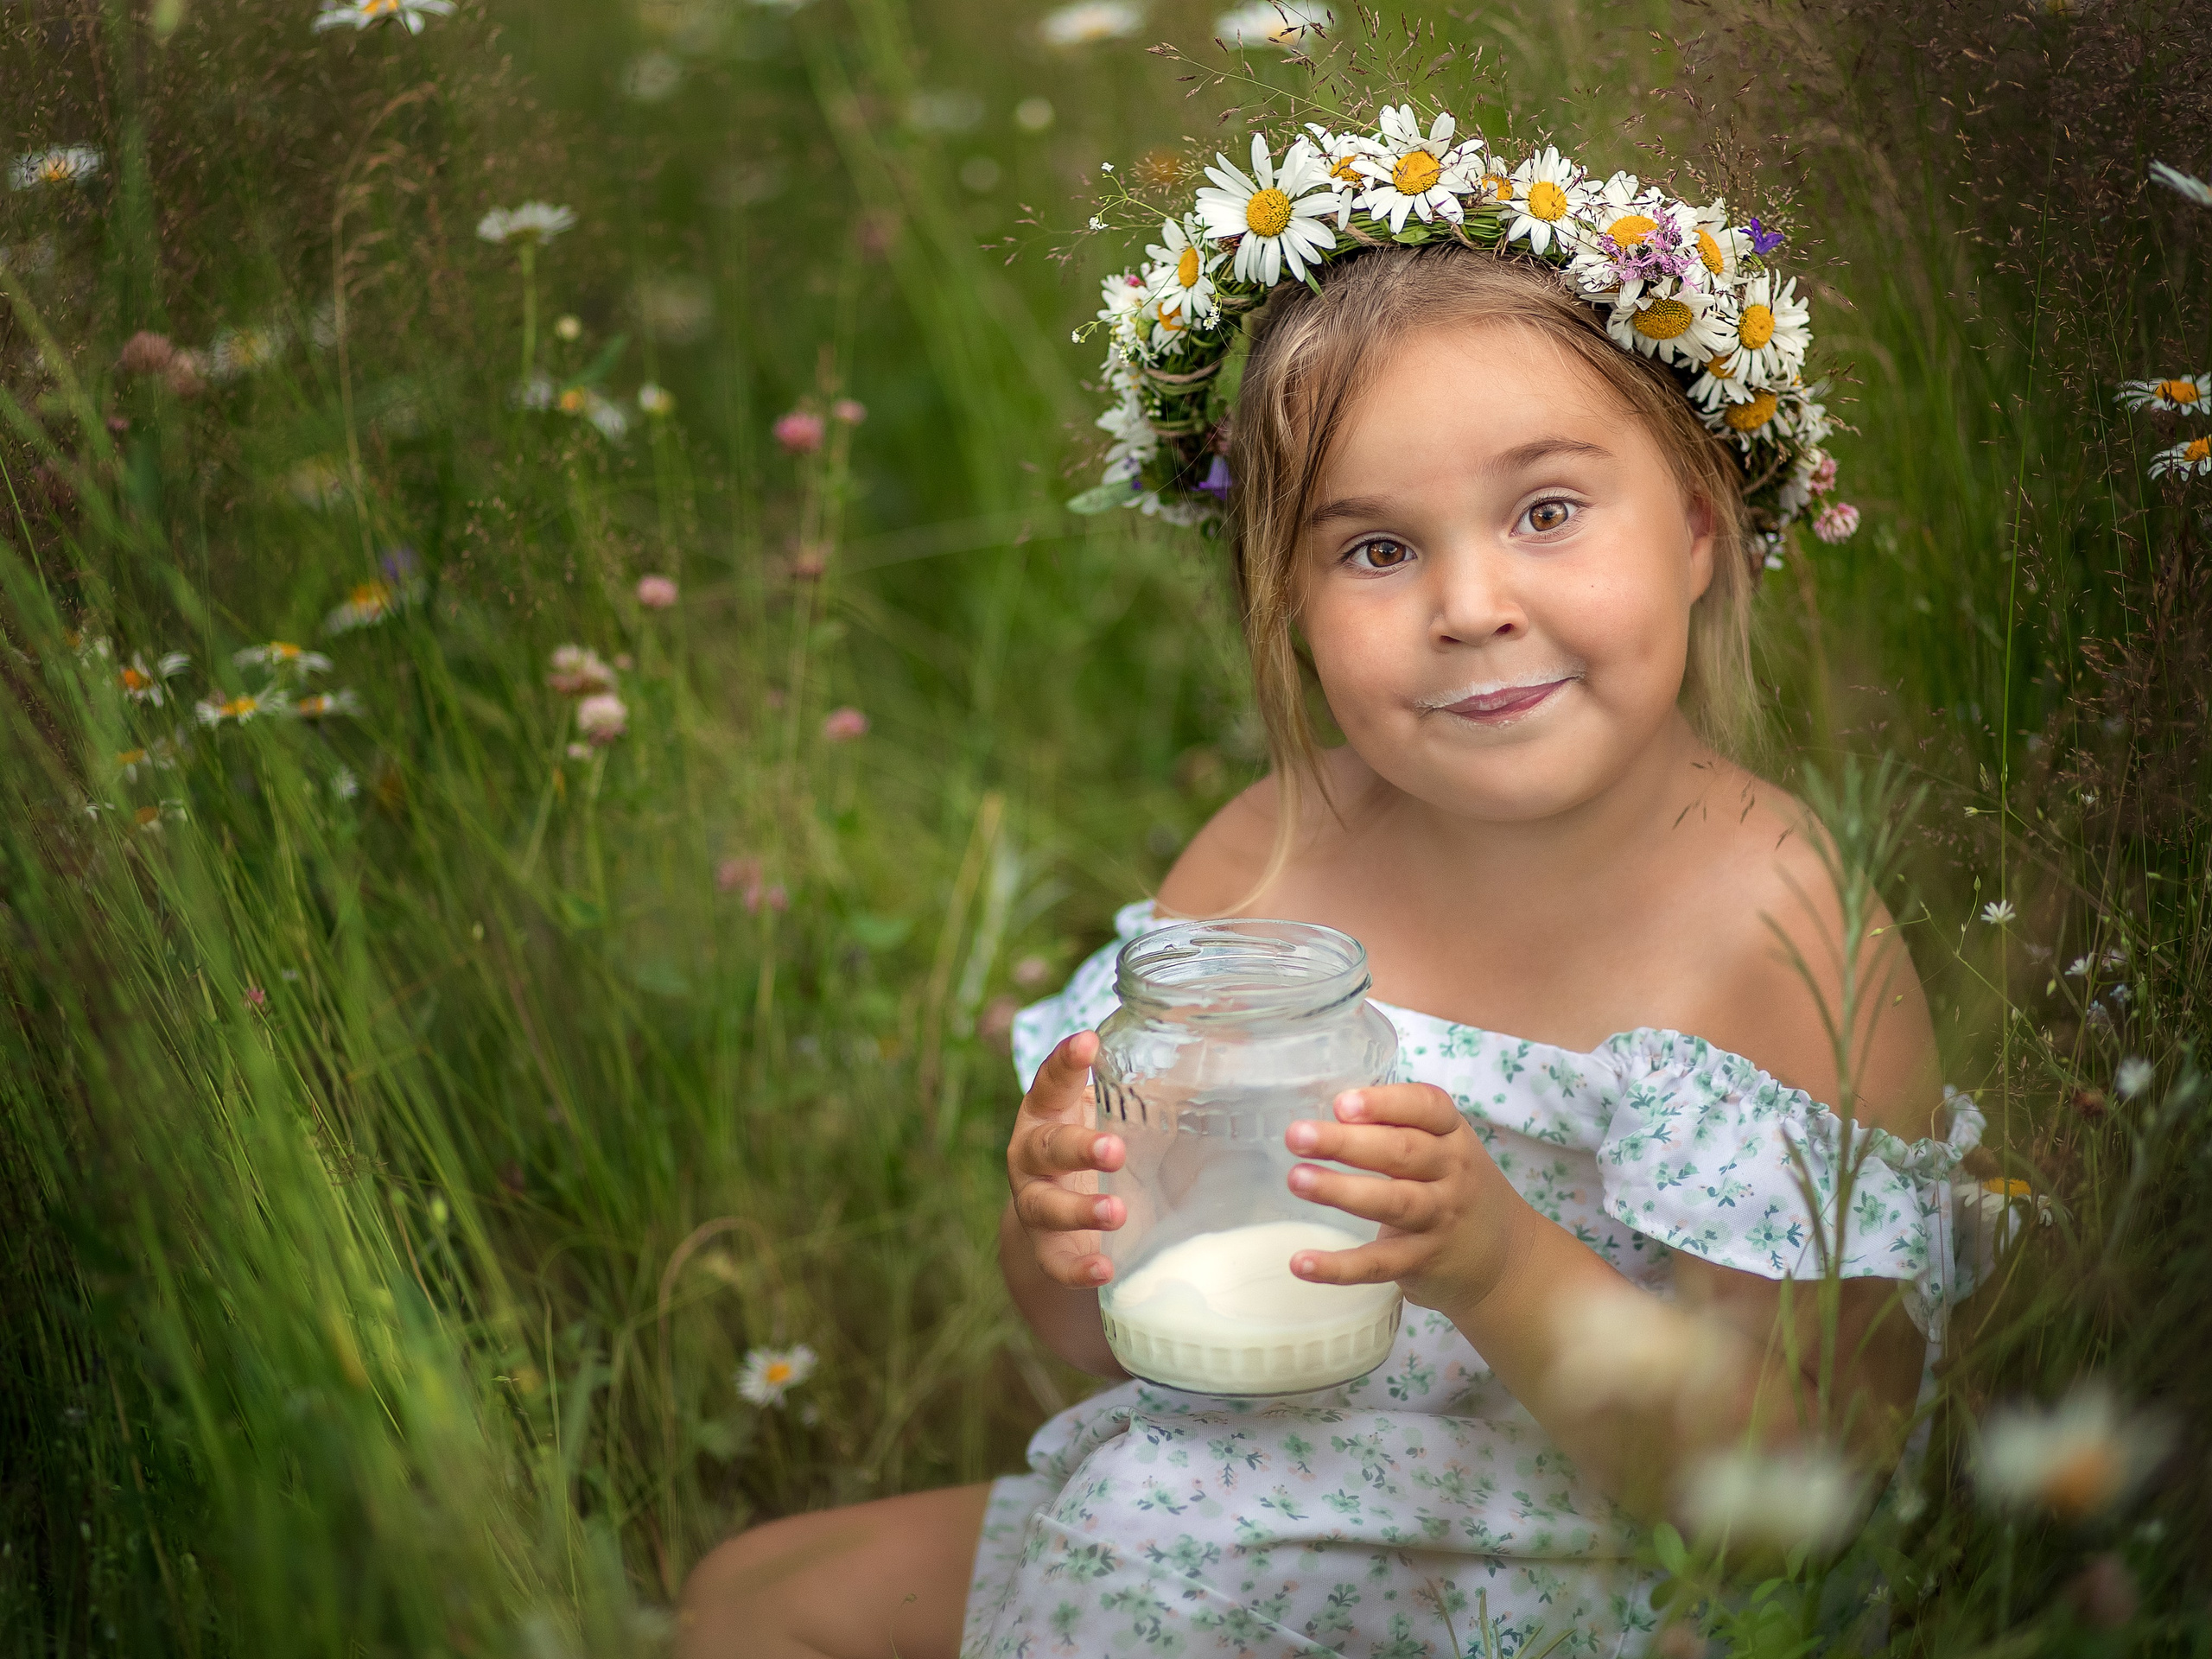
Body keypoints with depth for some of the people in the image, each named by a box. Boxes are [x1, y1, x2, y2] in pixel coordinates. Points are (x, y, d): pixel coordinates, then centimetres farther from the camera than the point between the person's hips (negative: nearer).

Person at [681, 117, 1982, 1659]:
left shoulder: (1787, 946, -20)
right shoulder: (1265, 858, -5)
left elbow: (1801, 1477, -22)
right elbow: (1101, 1340, 1)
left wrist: (1493, 1261, -36)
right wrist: (1062, 1233, -22)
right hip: (1246, 1506, 5)